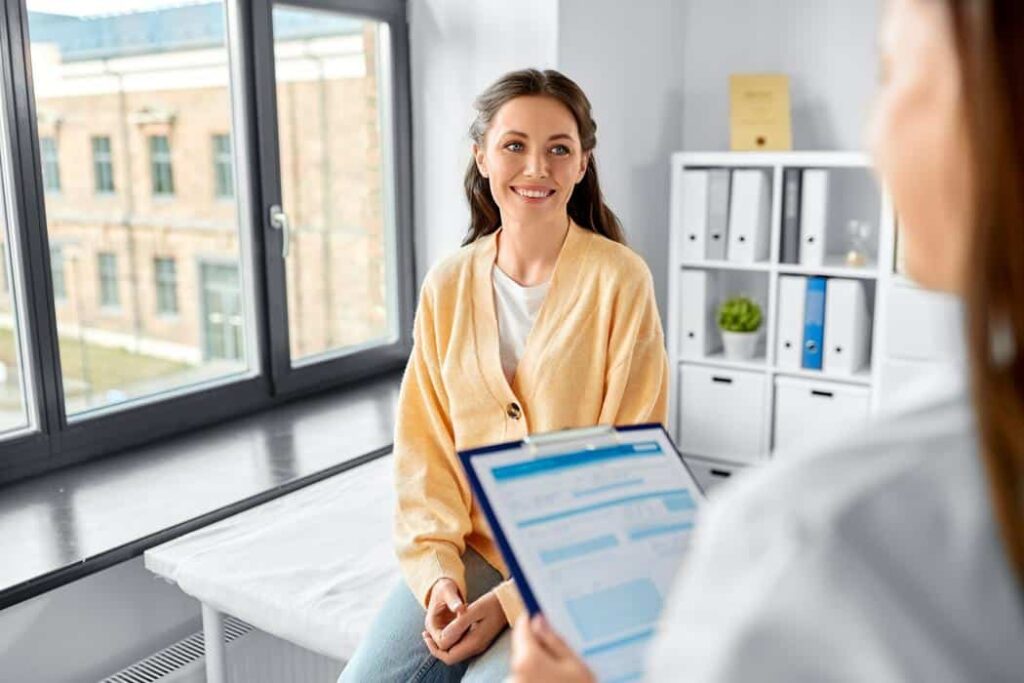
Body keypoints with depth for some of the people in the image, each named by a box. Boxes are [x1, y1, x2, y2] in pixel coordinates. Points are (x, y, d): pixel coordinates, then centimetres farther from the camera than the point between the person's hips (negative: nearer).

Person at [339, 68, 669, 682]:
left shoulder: (620, 279, -10)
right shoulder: (448, 286, 2)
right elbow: (425, 447, 4)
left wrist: (512, 599, -15)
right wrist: (438, 571, -11)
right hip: (470, 547, 3)